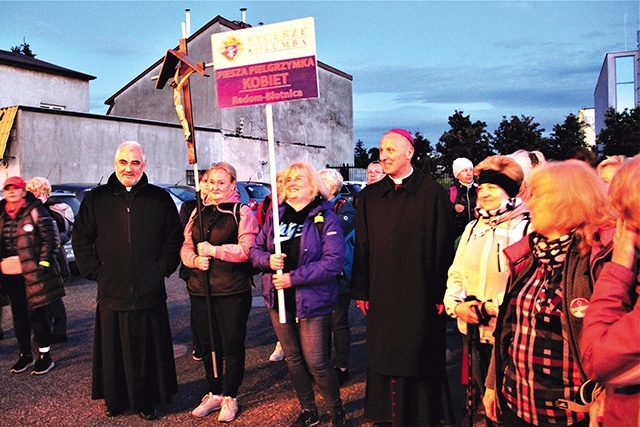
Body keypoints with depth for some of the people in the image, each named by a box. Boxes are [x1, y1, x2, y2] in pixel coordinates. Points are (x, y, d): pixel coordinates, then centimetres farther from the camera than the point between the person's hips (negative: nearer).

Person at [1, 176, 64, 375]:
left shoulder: (35, 211, -5)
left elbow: (50, 237, -9)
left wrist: (43, 262, -14)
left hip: (33, 273, -5)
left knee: (37, 314, 0)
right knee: (19, 317, 13)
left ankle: (45, 356, 12)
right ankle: (25, 355, 27)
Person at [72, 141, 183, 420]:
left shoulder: (160, 199, 4)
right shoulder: (96, 199, 5)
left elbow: (175, 237, 7)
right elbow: (81, 239, 9)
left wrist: (163, 268, -2)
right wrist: (94, 270, -1)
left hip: (149, 293, -1)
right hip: (111, 292, 1)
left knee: (149, 350, 6)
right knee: (113, 350, 9)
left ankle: (147, 400, 21)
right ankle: (115, 399, 26)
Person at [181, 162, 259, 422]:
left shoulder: (242, 212, -5)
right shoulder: (198, 213, 13)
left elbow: (247, 249, -15)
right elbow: (186, 246, 13)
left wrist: (214, 250, -18)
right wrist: (195, 260, -7)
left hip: (233, 291, -5)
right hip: (200, 290, 6)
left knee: (232, 345, 4)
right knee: (208, 345, 15)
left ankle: (230, 397, 20)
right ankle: (214, 394, 31)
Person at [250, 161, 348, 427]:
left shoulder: (325, 217, -9)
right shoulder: (276, 215, 8)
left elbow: (334, 261, -19)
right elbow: (255, 250, 10)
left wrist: (293, 278, -21)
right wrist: (268, 260, -14)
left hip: (312, 302, -5)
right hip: (279, 299, 6)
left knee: (316, 362, -2)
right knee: (293, 359, 15)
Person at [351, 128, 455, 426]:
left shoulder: (433, 194, -3)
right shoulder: (369, 197, 7)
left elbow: (443, 247, -5)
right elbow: (362, 248, 6)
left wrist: (441, 293, -7)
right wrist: (361, 291, 3)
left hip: (421, 296, -3)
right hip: (382, 296, 3)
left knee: (420, 362, 8)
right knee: (382, 360, 11)